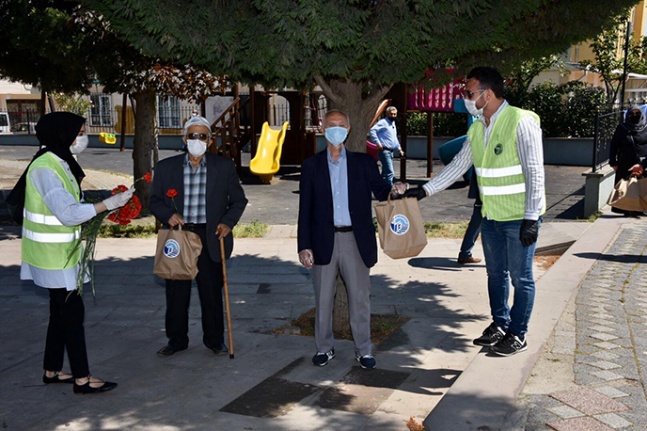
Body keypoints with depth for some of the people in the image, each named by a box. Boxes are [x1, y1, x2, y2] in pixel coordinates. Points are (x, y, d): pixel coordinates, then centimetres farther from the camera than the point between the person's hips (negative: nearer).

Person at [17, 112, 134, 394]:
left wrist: (104, 207, 4)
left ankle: (52, 371, 26)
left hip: (63, 252, 10)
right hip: (54, 255, -10)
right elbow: (68, 213, -25)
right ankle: (82, 379, 3)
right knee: (72, 311, -5)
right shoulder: (45, 168, -20)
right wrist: (109, 204, -22)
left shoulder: (61, 164, 11)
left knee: (61, 311, 15)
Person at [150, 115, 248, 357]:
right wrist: (168, 214, -12)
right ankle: (177, 339, 23)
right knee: (176, 293, 8)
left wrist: (228, 222, -8)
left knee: (212, 292, 7)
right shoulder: (166, 167, 4)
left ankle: (215, 339, 23)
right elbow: (155, 201, 8)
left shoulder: (224, 167, 3)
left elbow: (238, 200, 8)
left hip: (210, 238, -1)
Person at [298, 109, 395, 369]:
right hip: (324, 241, 0)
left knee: (360, 297, 6)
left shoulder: (363, 163, 6)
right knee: (323, 298, 9)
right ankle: (324, 348, 24)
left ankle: (363, 350, 19)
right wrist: (304, 246, -4)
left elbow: (380, 191, 1)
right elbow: (305, 209, 2)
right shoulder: (312, 166, 5)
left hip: (355, 240, 0)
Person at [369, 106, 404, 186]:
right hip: (384, 151, -9)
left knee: (385, 173, 12)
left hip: (391, 152, 9)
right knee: (390, 173, -15)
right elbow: (372, 131, -21)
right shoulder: (383, 122, -8)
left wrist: (399, 149, 26)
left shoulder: (393, 124, 21)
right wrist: (378, 143, -22)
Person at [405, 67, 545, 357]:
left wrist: (531, 217, -20)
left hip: (519, 218, -7)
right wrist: (425, 190, 6)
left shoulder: (521, 122, -17)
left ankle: (518, 335, 17)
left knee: (520, 277, 5)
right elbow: (457, 166, 12)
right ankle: (499, 324, 33)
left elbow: (535, 173, -18)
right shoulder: (477, 128, 6)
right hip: (491, 216, 7)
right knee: (495, 273, 18)